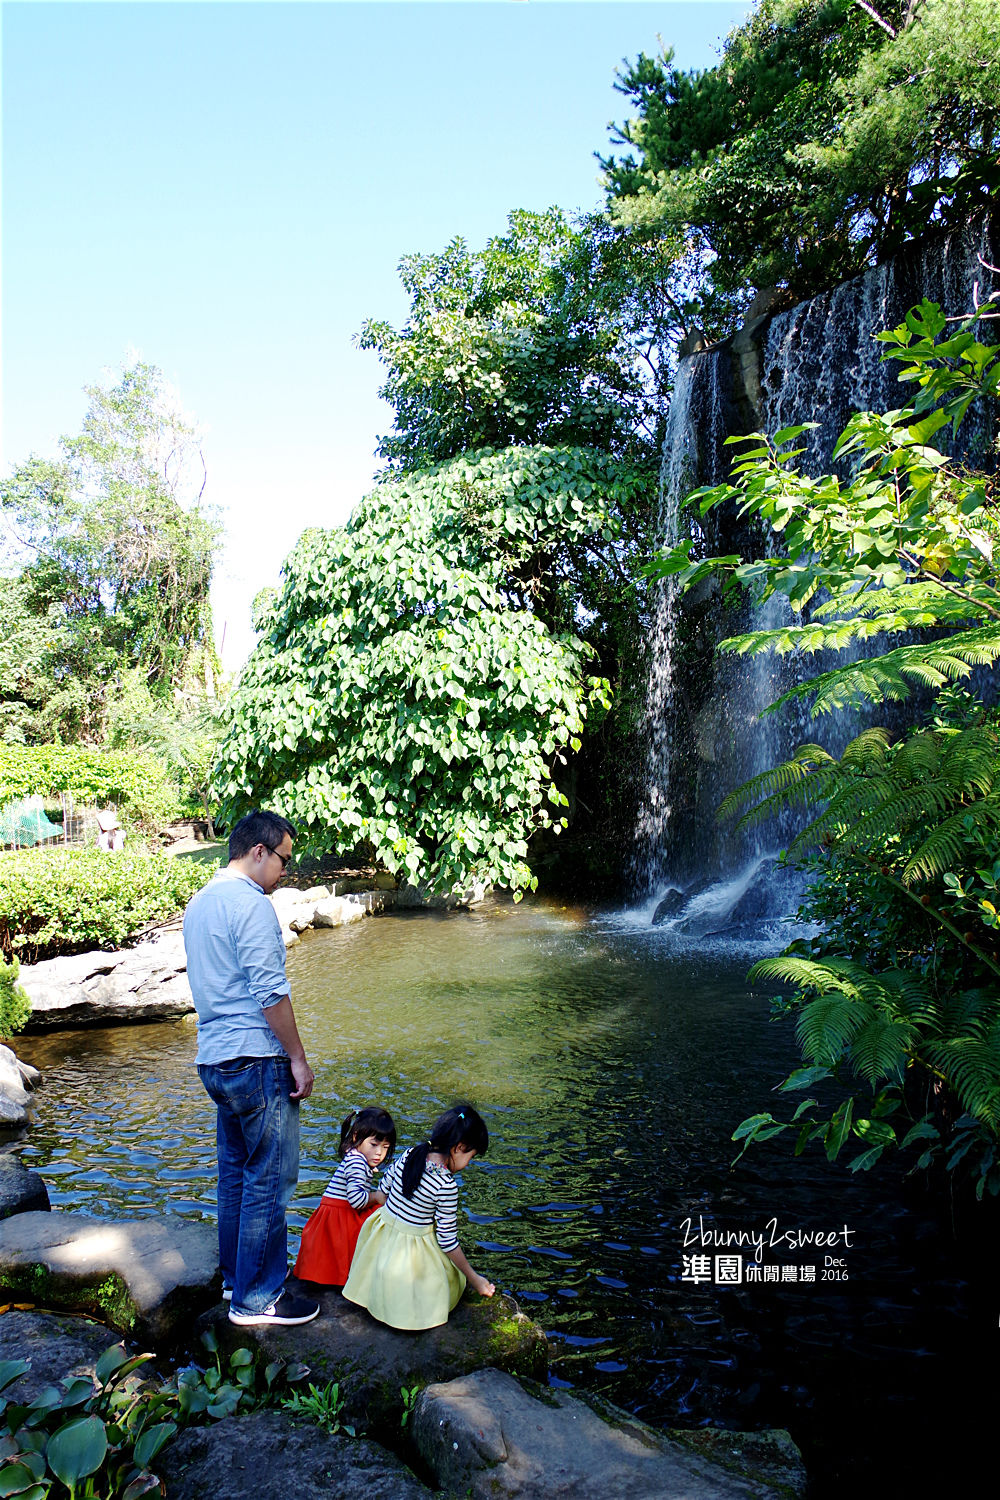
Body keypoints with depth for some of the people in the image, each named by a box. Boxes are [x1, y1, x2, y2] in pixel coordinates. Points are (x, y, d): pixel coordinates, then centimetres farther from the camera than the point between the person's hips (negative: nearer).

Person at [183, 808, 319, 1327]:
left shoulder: (199, 902, 13)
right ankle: (257, 1298, 10)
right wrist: (298, 1059, -13)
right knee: (269, 1179, 1)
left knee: (235, 1172, 19)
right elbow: (270, 992, -20)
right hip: (255, 1060, -10)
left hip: (214, 1059, 10)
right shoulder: (252, 904, -17)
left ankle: (235, 1275, 31)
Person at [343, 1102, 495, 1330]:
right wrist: (474, 1278, -4)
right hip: (413, 1249, -7)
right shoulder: (446, 1186, -22)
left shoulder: (408, 1156, -6)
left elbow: (383, 1192, 9)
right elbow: (447, 1239, -15)